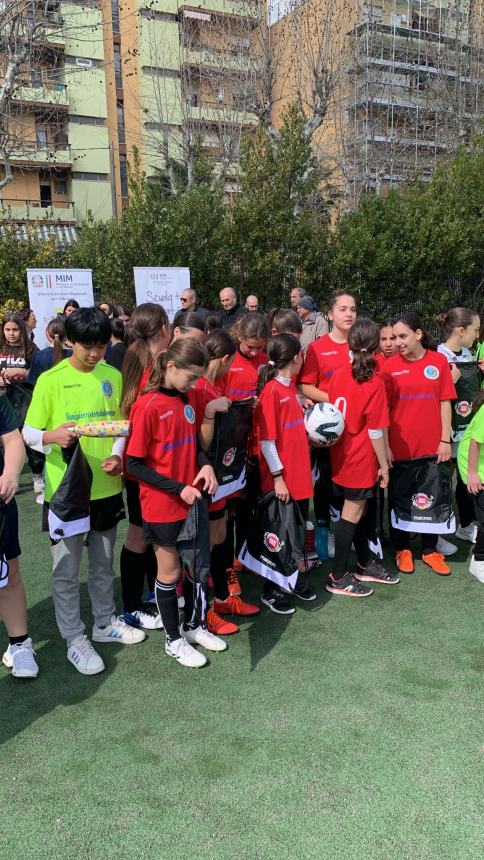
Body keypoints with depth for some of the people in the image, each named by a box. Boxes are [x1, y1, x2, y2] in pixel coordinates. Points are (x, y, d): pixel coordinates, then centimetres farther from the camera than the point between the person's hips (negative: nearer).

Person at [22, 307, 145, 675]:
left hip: (106, 487, 4)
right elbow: (28, 432, -7)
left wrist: (118, 455, -10)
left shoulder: (114, 376, 3)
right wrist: (51, 436, -29)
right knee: (67, 570, 6)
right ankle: (75, 639, 23)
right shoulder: (51, 380, -9)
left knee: (103, 564, 19)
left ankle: (105, 623, 37)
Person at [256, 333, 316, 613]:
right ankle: (271, 591, 20)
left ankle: (296, 577, 35)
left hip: (299, 475, 8)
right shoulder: (272, 391, -16)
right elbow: (267, 440, -17)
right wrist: (278, 477, -18)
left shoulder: (291, 387, 9)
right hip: (281, 480, -8)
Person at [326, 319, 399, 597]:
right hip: (362, 459, -7)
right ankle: (338, 577, 14)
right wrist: (384, 464, -6)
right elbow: (375, 430, -17)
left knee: (358, 509, 19)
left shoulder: (339, 375, -2)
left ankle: (366, 564, 35)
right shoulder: (375, 383, -19)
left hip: (341, 454, 7)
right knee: (352, 514, 4)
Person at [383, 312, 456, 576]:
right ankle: (402, 549, 26)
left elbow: (444, 403, 3)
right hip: (400, 446, -1)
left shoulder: (439, 361, 0)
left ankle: (430, 550, 26)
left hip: (431, 445, 1)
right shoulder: (390, 366, -4)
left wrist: (445, 440, -2)